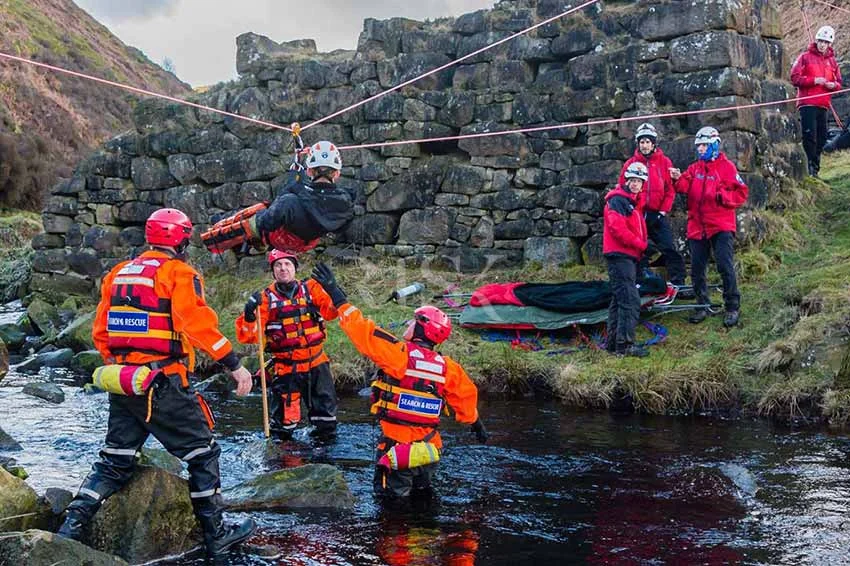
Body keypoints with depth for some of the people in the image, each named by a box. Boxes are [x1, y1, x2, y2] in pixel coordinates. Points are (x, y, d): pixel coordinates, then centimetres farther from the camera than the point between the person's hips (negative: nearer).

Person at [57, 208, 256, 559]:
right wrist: (234, 366, -17)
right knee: (203, 454, 7)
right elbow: (199, 324, -19)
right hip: (164, 386, -6)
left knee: (115, 461, 16)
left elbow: (100, 332, 15)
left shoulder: (117, 274, 12)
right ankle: (216, 536, 11)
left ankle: (71, 527, 7)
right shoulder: (179, 273, -8)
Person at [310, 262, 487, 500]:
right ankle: (421, 489, 1)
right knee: (421, 489, 24)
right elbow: (465, 394, 13)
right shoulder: (447, 367, 2)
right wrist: (475, 423, 31)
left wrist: (336, 295, -6)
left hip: (396, 443, -4)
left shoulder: (399, 354, -13)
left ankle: (399, 487, -9)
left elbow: (362, 331, -13)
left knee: (387, 492, 13)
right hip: (429, 447, 4)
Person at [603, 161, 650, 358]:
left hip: (629, 256, 11)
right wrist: (641, 244, -15)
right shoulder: (617, 200, -10)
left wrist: (643, 243, 5)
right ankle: (625, 344, -17)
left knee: (619, 299, 13)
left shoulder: (634, 201, 21)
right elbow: (617, 228, -21)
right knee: (631, 300, -15)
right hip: (620, 255, -11)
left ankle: (613, 342, 18)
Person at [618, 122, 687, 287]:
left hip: (658, 214, -2)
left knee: (669, 249, -7)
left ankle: (679, 283, -5)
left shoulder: (664, 162, 3)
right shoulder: (630, 164, 6)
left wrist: (663, 211, -5)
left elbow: (670, 189, 2)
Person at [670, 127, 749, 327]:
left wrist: (723, 196, -20)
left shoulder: (726, 167, -1)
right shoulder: (695, 168, 15)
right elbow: (686, 187, 1)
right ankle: (702, 306, 19)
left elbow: (741, 193, -5)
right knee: (697, 269, 8)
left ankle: (732, 307, -1)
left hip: (721, 226, -6)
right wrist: (679, 179, -18)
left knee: (725, 266, -9)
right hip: (697, 226, 6)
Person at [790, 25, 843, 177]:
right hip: (807, 104, -5)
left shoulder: (832, 61, 17)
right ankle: (811, 167, -10)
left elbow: (838, 82, 21)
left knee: (821, 138, 5)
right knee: (810, 136, -12)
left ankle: (815, 169, 12)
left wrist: (833, 85, -3)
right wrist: (814, 80, -16)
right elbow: (795, 78, -5)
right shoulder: (805, 57, 3)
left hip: (823, 105, 5)